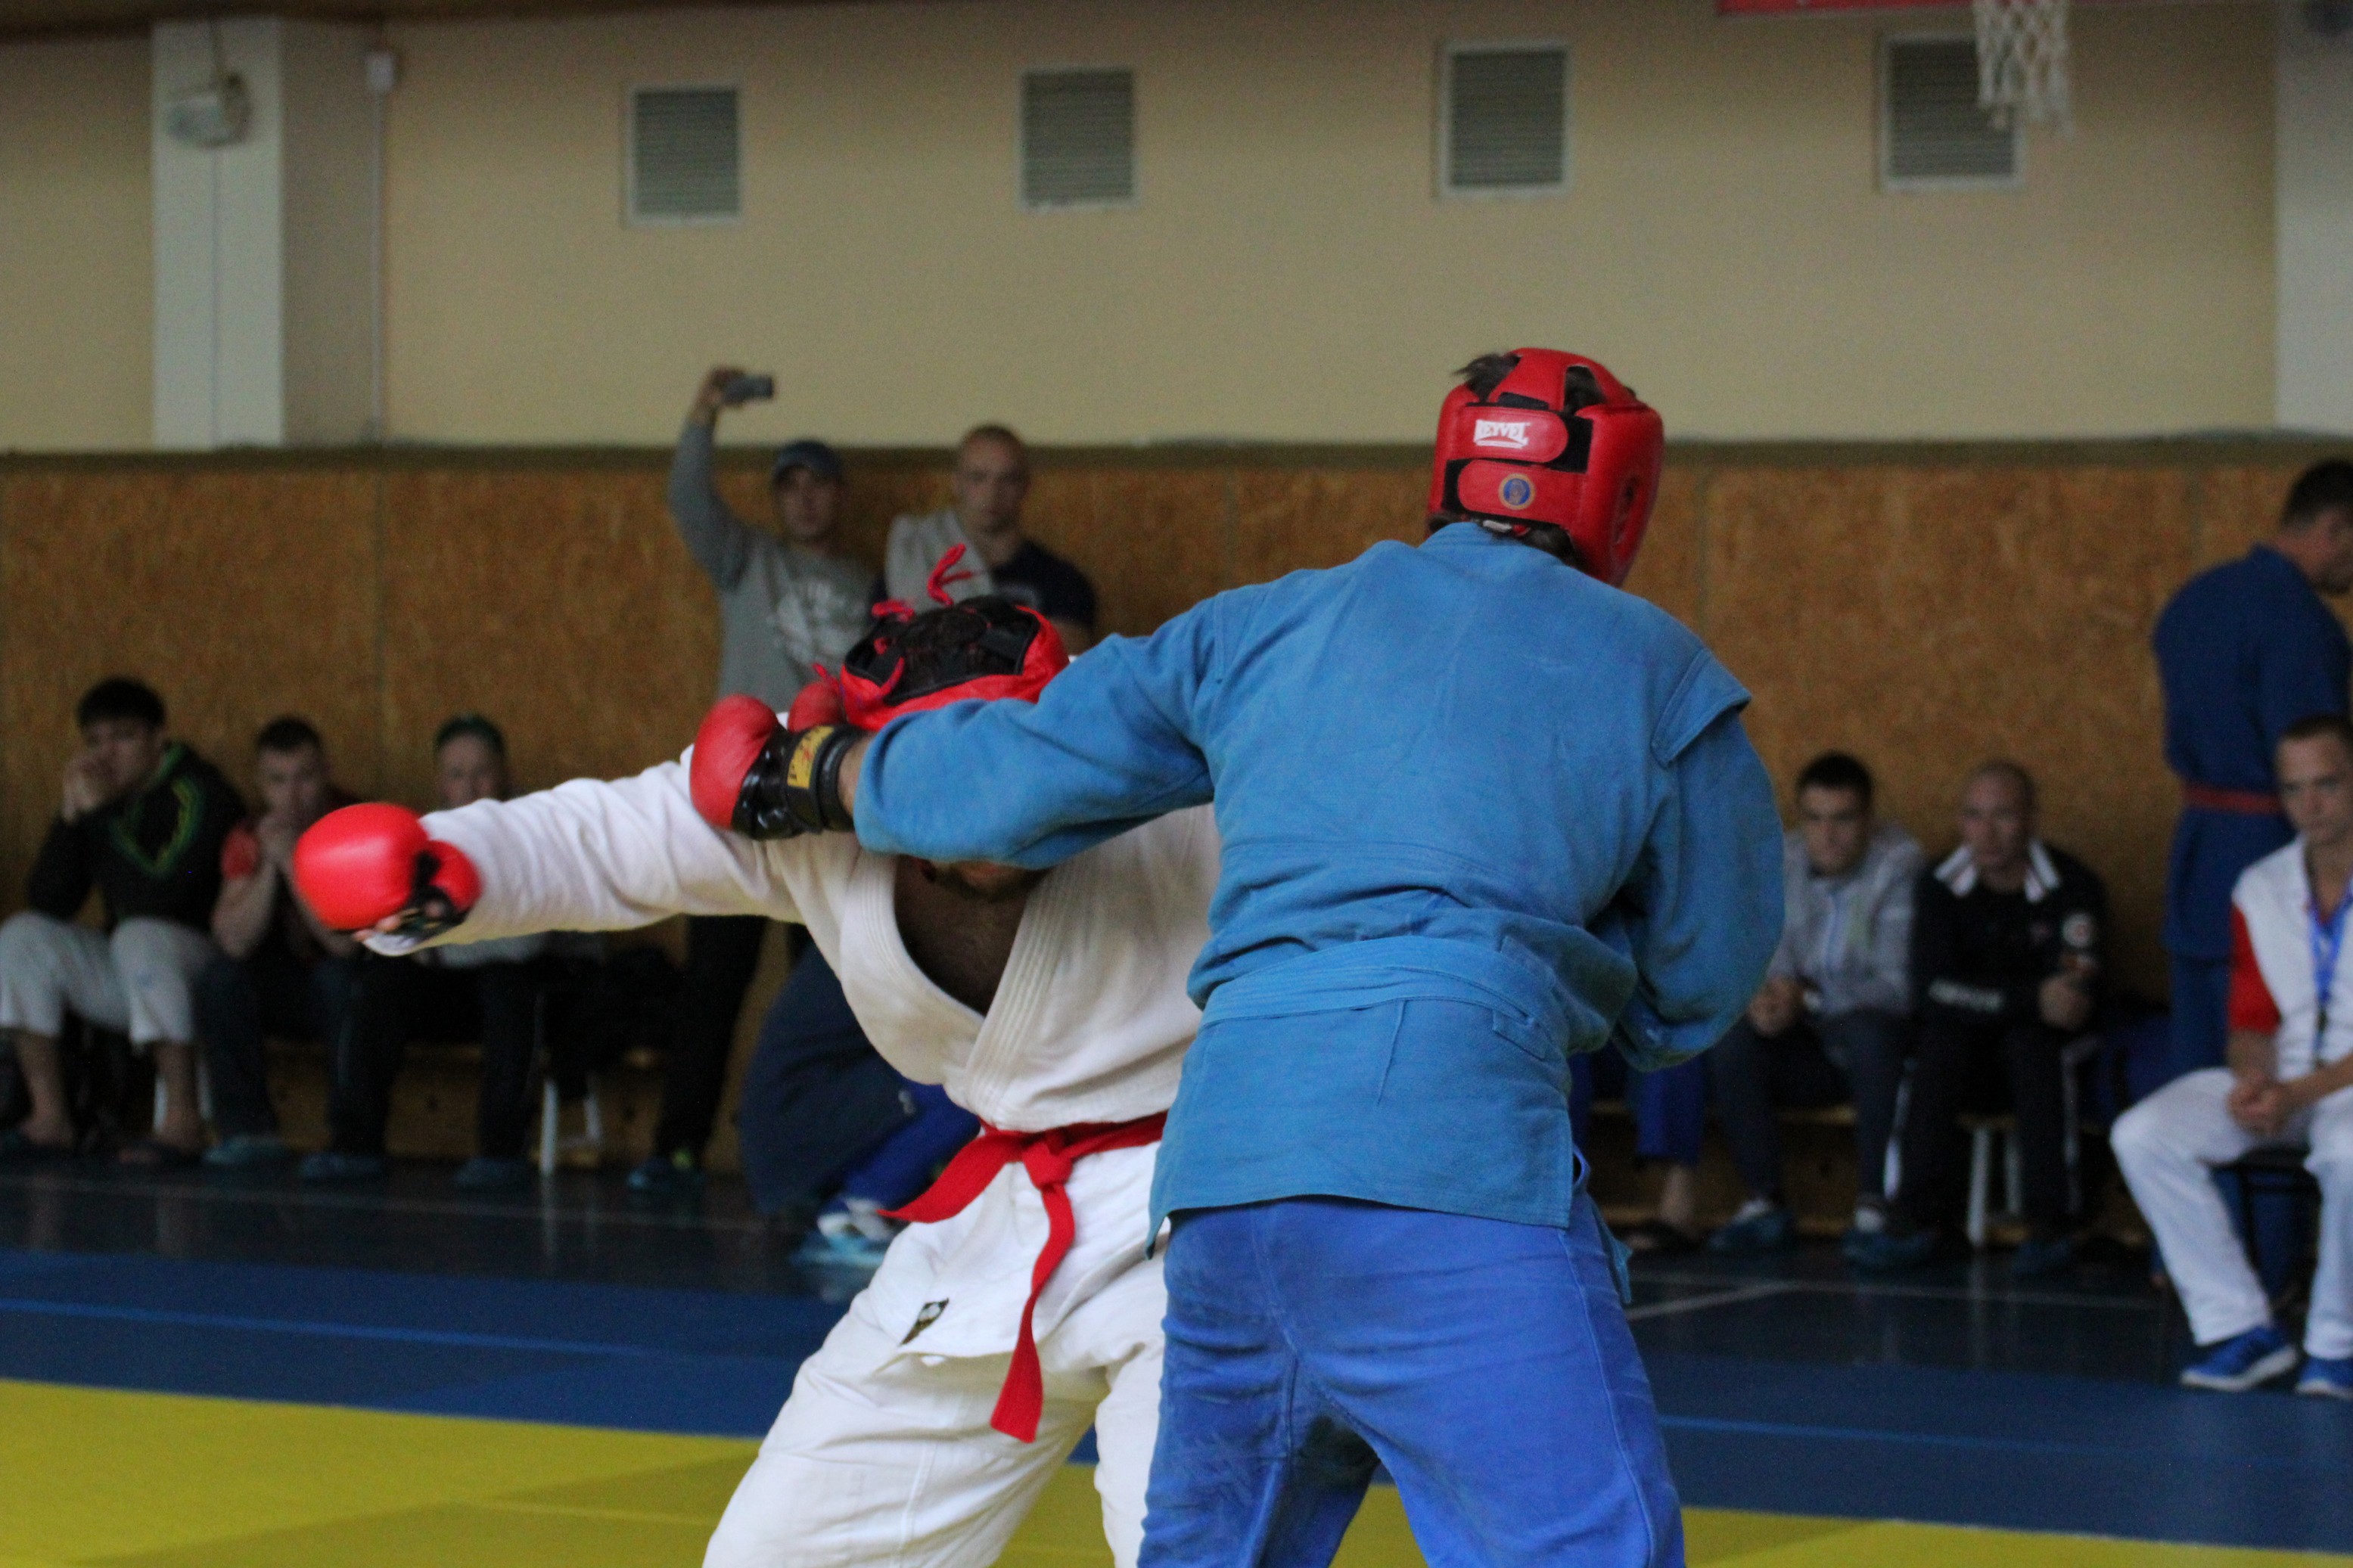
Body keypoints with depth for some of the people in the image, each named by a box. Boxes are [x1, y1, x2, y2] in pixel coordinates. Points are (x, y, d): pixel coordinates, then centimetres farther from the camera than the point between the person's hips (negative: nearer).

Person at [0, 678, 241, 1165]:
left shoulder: (197, 793, -15)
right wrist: (72, 817, -13)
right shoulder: (96, 797, 6)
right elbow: (48, 902, -1)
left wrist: (101, 812, -25)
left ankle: (183, 1120, -37)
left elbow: (162, 896, -28)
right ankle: (50, 1119, -13)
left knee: (140, 937, -36)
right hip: (126, 980, 7)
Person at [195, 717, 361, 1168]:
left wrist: (292, 860, -30)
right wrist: (268, 866, -26)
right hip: (292, 987, 4)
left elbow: (344, 942, -28)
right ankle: (249, 1130, -17)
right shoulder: (250, 840, -4)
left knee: (336, 977, -35)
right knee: (219, 980, -21)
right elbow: (235, 942, -17)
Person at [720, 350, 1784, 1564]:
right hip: (1447, 1160, -5)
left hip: (1223, 1161, 5)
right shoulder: (1660, 674, 11)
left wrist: (815, 774, 42)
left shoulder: (1268, 626, 21)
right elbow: (1699, 988, 19)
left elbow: (999, 780, 24)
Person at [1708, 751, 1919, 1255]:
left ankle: (1873, 1204, -29)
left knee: (1870, 1033, -37)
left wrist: (1807, 998, -30)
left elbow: (1897, 985, -19)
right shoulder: (1781, 862, 3)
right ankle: (1765, 1203, -15)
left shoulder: (1899, 864, -12)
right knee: (1731, 1042, -24)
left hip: (1877, 1029, -4)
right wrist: (1767, 993, -26)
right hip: (1808, 1047, 4)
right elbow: (1769, 955, -1)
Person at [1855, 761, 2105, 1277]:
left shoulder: (2073, 888, -10)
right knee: (1941, 1038, -30)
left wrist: (1982, 998, -32)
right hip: (1964, 1057, 2)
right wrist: (2031, 998, -30)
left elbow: (2078, 998, -19)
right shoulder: (1940, 888, -2)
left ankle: (2048, 1224, -34)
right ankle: (1919, 1219, -34)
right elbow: (1929, 990, -16)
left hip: (2042, 1049, -2)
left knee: (2029, 1040, -33)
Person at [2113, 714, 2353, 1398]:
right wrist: (2253, 1083, -10)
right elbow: (2252, 1020, 13)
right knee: (2142, 1135, -18)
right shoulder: (2261, 889, 11)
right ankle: (2239, 1328, -13)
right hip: (2283, 1083, 6)